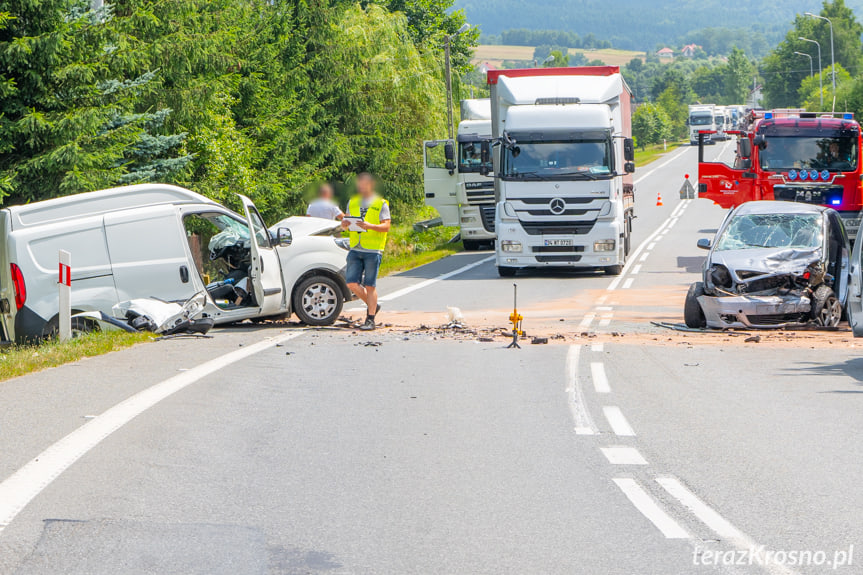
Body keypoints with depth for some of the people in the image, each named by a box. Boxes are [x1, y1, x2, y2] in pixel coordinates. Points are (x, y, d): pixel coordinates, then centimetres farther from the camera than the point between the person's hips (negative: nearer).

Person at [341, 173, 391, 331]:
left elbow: (386, 226, -7)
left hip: (373, 250, -5)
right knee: (351, 282, -2)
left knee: (370, 285, -5)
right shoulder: (352, 202, 16)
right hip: (355, 249, 5)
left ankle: (370, 320, 1)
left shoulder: (381, 203, 1)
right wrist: (344, 224, -7)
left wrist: (370, 226, -24)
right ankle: (372, 305, 20)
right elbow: (347, 222, 18)